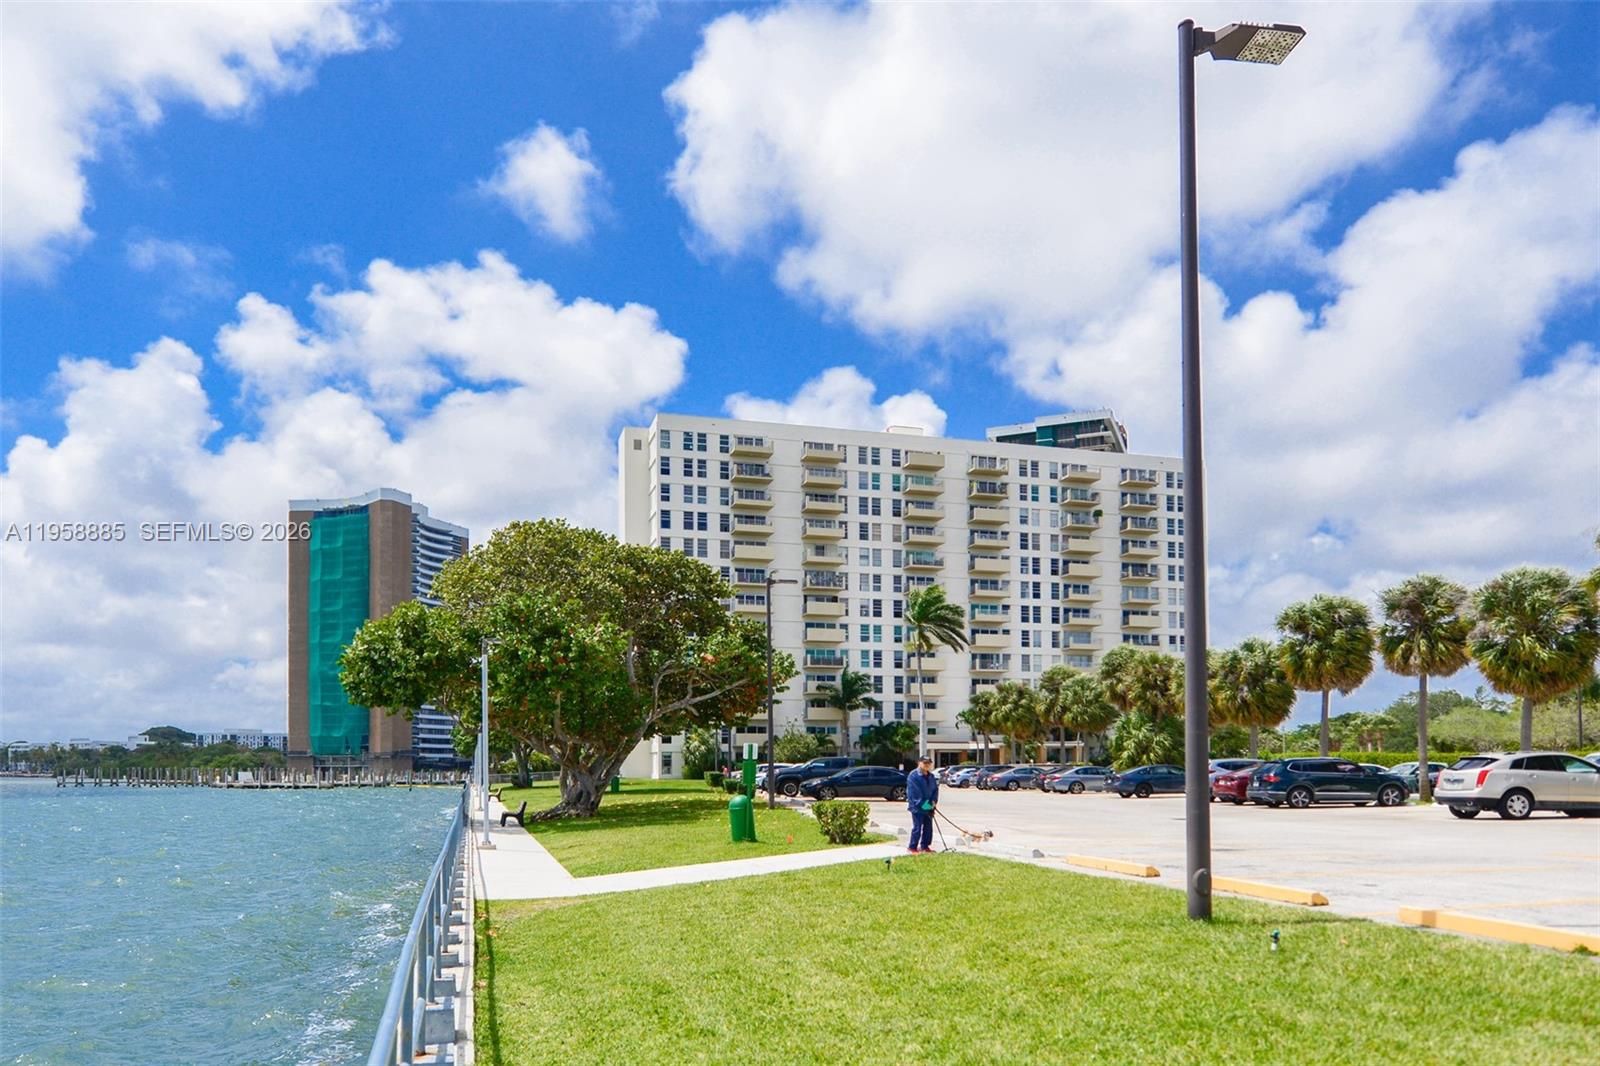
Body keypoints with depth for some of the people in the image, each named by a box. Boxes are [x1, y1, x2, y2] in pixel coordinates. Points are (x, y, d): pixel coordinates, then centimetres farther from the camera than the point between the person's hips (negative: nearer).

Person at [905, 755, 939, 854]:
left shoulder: (931, 776, 11)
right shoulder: (913, 776, -13)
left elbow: (935, 789, 15)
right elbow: (913, 792, -18)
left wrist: (933, 801, -1)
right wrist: (922, 804, -20)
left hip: (928, 806, 7)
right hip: (917, 807, -7)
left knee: (928, 827, 11)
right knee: (917, 828, -6)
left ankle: (925, 846, 22)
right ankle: (912, 847, 2)